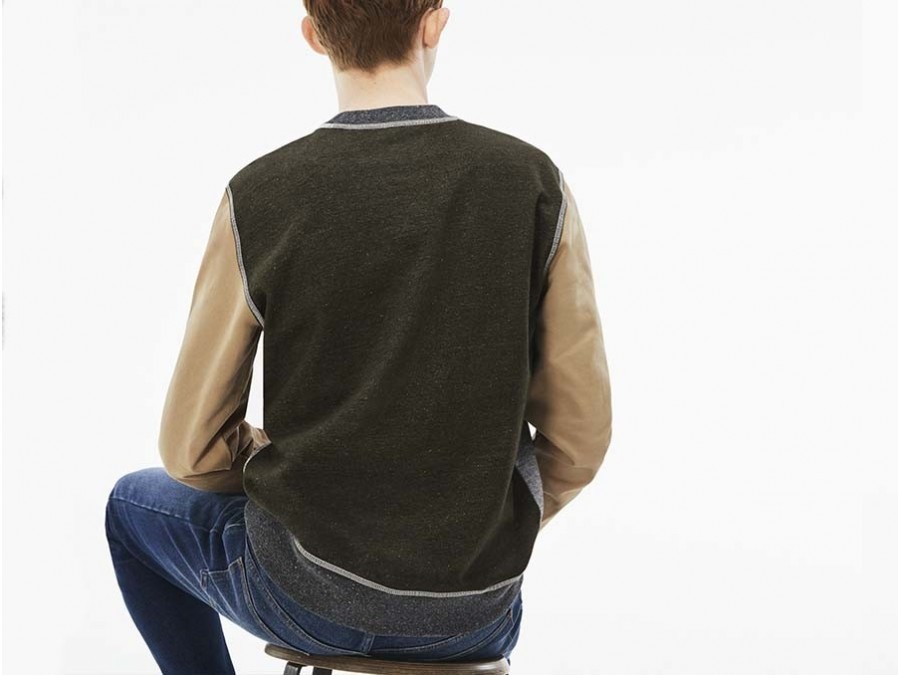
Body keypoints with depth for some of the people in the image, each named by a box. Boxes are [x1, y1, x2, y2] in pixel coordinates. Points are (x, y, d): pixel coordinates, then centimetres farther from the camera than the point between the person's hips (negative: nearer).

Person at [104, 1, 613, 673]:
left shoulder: (258, 199, -14)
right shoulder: (535, 184, -10)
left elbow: (191, 449, -7)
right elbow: (581, 437, -5)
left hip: (310, 596, -2)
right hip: (481, 618, 3)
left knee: (136, 505, 29)